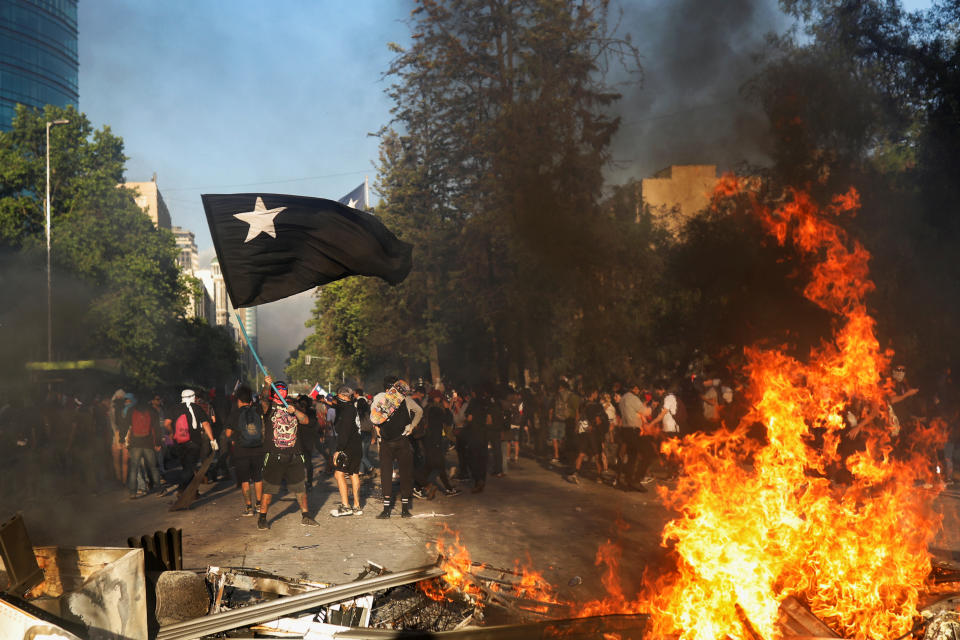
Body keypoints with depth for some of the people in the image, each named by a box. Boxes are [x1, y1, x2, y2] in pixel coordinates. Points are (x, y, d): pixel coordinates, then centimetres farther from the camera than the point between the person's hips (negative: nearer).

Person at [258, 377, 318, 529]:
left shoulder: (293, 407, 15)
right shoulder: (269, 406, 3)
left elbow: (306, 420, 3)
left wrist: (295, 411, -15)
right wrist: (267, 386, -37)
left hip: (294, 456, 4)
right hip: (274, 456, -4)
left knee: (300, 487, 9)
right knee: (269, 488, -3)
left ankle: (305, 516, 20)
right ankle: (262, 519, 8)